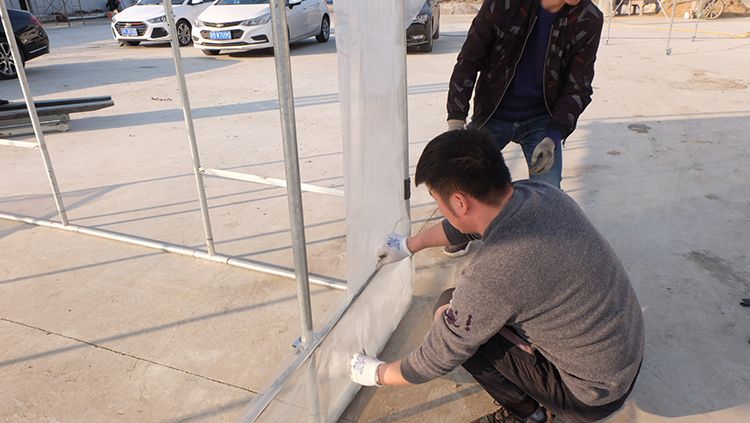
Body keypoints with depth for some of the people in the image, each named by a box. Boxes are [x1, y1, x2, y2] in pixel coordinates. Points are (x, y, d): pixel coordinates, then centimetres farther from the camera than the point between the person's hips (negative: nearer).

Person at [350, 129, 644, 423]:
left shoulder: (490, 277, -33)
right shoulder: (541, 193, -12)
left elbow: (436, 361, -16)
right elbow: (466, 223, 9)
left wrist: (378, 374, 4)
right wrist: (410, 244, 23)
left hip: (593, 397, -7)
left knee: (448, 310, -8)